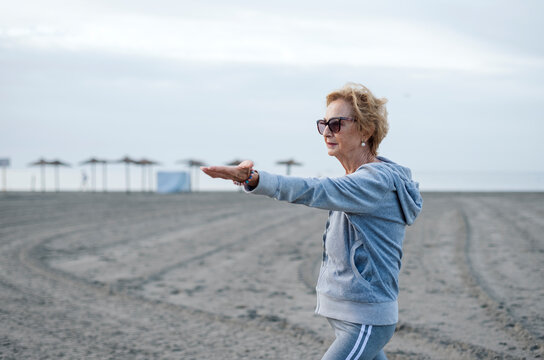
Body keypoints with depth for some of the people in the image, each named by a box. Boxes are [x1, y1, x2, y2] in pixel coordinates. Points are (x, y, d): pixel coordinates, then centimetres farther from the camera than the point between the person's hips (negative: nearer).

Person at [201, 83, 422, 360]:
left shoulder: (378, 181, -19)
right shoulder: (357, 179, 12)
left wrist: (254, 180, -46)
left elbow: (317, 191, -35)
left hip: (366, 323, -10)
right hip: (345, 316, 10)